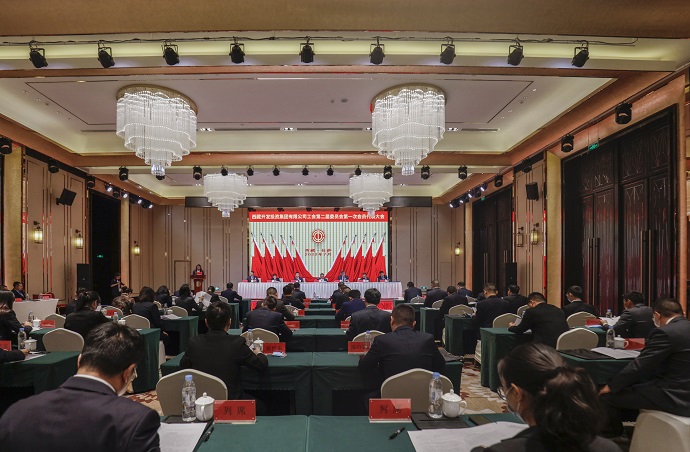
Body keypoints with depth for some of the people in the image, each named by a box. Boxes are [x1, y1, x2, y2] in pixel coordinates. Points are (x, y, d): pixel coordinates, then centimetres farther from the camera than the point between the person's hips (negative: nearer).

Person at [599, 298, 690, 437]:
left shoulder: (665, 332, -19)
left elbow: (639, 366, -17)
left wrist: (611, 386, -8)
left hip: (673, 396, -10)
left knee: (606, 396, -4)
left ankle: (614, 437, 21)